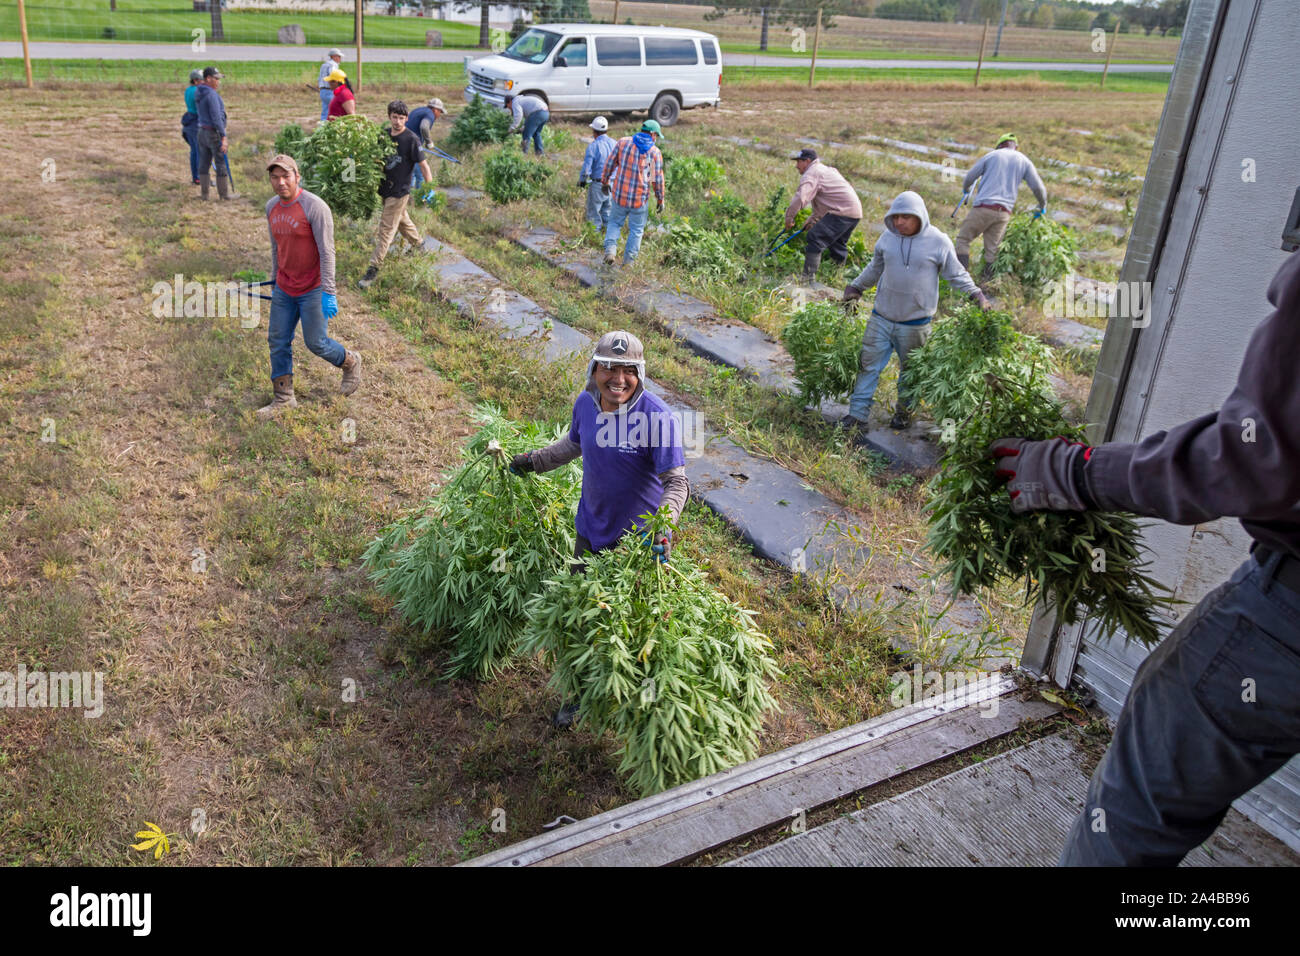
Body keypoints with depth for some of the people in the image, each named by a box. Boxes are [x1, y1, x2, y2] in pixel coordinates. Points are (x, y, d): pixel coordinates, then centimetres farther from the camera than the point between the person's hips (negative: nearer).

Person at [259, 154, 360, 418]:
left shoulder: (315, 207, -18)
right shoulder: (271, 207, 5)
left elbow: (327, 252, -19)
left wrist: (328, 293, -21)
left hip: (313, 289, -7)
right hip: (284, 289, 7)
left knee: (316, 343, 1)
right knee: (278, 341, 7)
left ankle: (350, 362, 31)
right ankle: (283, 398, 18)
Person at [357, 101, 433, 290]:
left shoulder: (411, 139, -14)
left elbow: (423, 165, -13)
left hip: (399, 191, -7)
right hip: (385, 187, 7)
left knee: (387, 229, -6)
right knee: (402, 221, 25)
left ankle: (373, 269, -4)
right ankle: (418, 244, 49)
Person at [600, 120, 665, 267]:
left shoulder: (623, 142, -1)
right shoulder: (655, 152, -6)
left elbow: (610, 163, 4)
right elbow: (657, 179, -4)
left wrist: (604, 181, 18)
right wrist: (660, 200, 6)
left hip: (620, 194, 2)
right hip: (640, 199, -2)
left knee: (614, 223, 20)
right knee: (636, 230, 13)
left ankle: (610, 250, -1)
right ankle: (628, 262, 15)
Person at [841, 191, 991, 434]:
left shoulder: (938, 242, -8)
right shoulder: (887, 237, 1)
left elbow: (957, 275, 2)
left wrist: (976, 295, -7)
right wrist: (856, 287, 22)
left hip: (915, 324, -2)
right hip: (881, 318, 3)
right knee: (869, 365, 1)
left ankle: (904, 411, 34)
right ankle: (857, 416, 6)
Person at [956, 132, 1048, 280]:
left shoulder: (991, 156, 8)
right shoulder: (1024, 160, 13)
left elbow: (969, 177, 11)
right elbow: (1038, 187, 11)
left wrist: (966, 189, 33)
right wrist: (1043, 206, 28)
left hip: (984, 207, -3)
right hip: (1004, 212, 3)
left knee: (963, 239, 5)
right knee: (992, 249, 8)